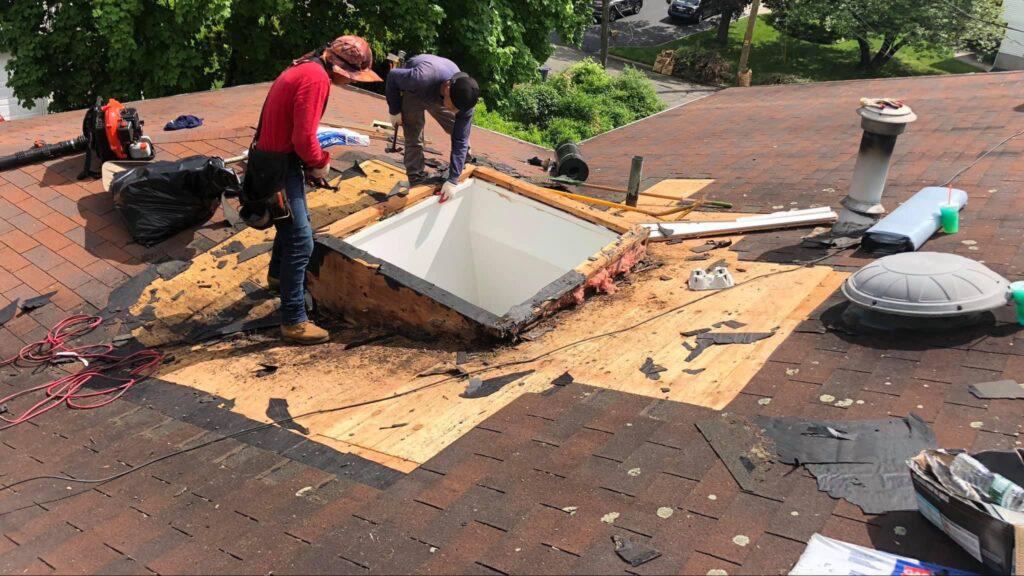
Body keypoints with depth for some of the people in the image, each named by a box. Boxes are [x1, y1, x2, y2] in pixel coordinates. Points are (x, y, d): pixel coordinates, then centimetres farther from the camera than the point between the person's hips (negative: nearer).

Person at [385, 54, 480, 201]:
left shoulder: (464, 98, -36)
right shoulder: (421, 78, -48)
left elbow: (460, 140, -29)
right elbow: (393, 76, -26)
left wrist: (453, 181, -31)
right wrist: (395, 111, -18)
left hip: (438, 93, 3)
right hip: (412, 92, -3)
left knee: (461, 133, 0)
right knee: (414, 139, -12)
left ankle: (464, 163, 29)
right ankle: (417, 182, 0)